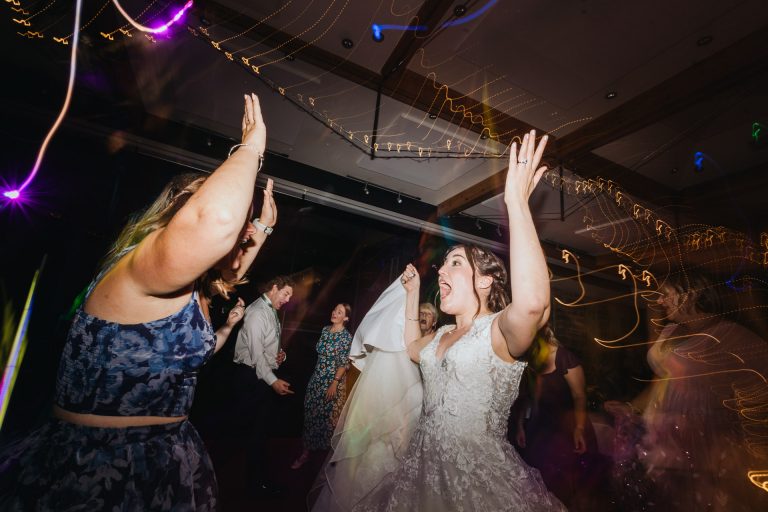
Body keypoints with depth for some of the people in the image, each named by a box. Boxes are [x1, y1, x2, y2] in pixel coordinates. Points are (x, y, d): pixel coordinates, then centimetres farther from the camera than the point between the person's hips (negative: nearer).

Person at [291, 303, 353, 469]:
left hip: (333, 380, -6)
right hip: (317, 378, 6)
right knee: (310, 412, 10)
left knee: (328, 415, 6)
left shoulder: (346, 336, -14)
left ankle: (328, 448, 29)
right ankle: (306, 451, 23)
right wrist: (318, 373, 17)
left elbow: (344, 363, -15)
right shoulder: (325, 330, 4)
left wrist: (334, 384, -18)